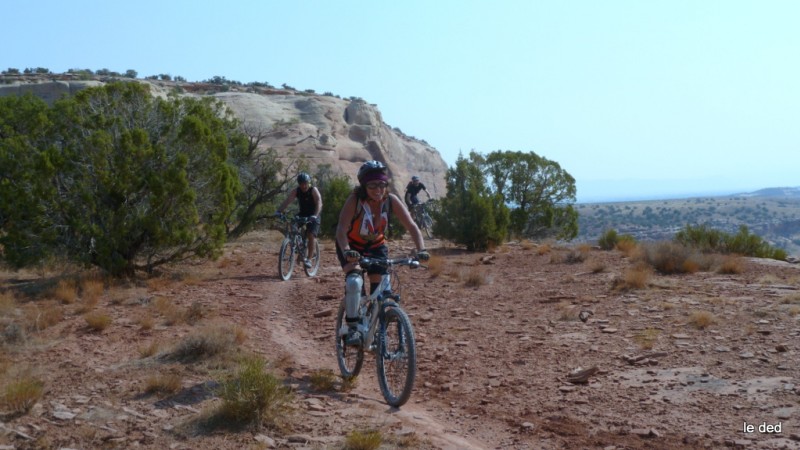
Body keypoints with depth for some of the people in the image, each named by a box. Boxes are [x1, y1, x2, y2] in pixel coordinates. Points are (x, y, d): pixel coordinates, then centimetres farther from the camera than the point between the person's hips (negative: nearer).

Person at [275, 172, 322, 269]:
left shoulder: (314, 190, -19)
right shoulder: (296, 191, -9)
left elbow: (319, 203, -32)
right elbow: (287, 201, -20)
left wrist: (315, 215, -49)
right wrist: (279, 211, -36)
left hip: (313, 216, -4)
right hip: (302, 214, 4)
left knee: (311, 235, -19)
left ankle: (309, 259, -14)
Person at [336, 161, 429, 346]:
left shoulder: (391, 201, -21)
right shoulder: (355, 200, -29)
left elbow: (411, 226, -23)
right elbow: (341, 229, -37)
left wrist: (421, 250, -38)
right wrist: (346, 251, -55)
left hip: (376, 246, 3)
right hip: (351, 246, -3)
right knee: (354, 281, -28)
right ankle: (352, 329, -17)